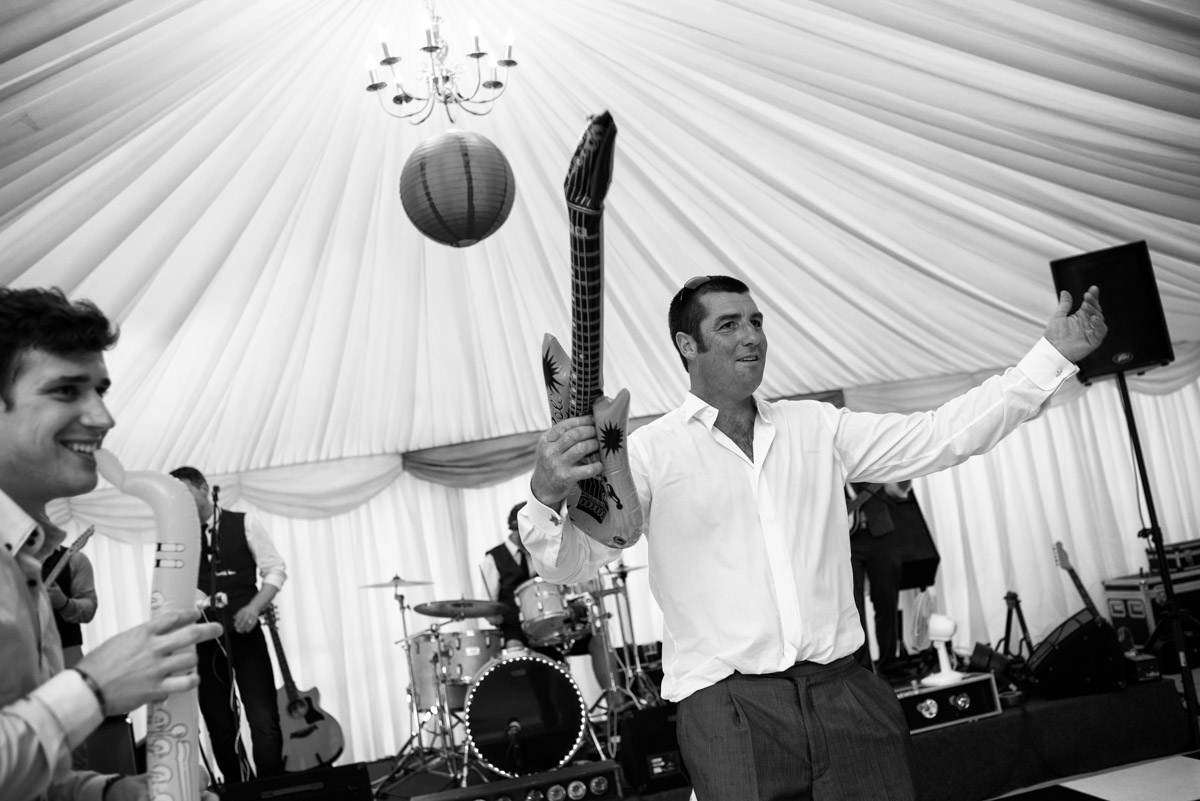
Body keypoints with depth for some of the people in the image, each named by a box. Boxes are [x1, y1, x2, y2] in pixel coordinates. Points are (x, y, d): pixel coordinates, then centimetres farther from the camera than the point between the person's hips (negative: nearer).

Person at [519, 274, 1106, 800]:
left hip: (844, 693, 4)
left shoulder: (817, 427, 11)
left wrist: (1055, 354, 9)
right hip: (727, 705, -3)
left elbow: (944, 435, 11)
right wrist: (546, 496, -29)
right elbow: (569, 561, -7)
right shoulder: (651, 451, -1)